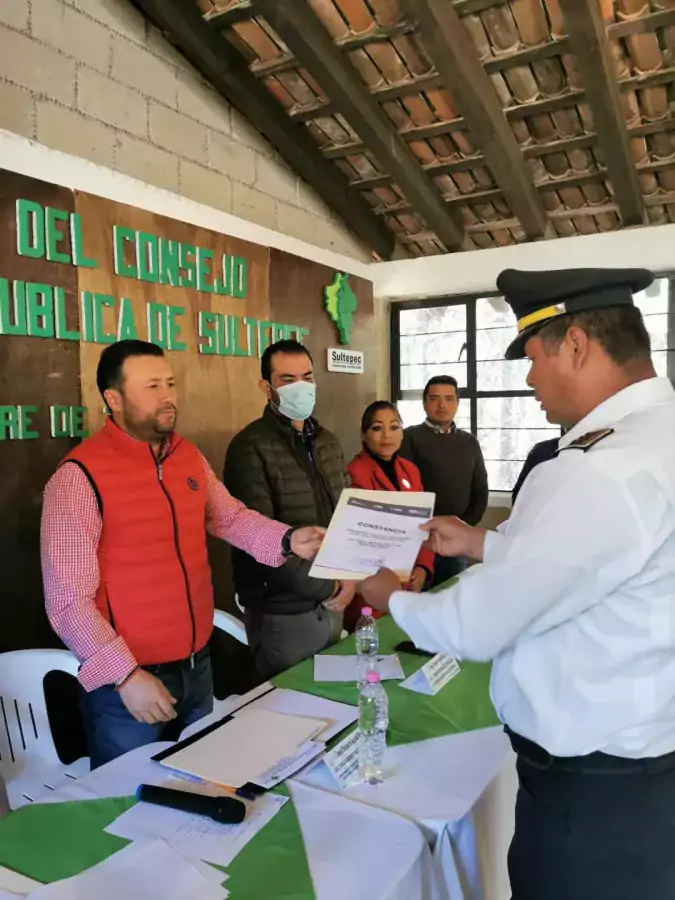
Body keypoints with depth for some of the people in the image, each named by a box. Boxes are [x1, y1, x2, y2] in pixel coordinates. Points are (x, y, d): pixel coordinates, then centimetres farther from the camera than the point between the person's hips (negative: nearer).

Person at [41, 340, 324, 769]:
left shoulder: (190, 456, 2)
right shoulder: (80, 475, -18)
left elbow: (230, 516, 13)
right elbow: (68, 599, -18)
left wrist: (287, 539, -5)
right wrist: (124, 675, -21)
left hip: (198, 664, 6)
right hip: (130, 677, -6)